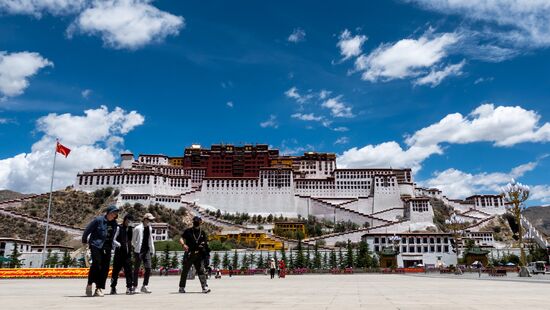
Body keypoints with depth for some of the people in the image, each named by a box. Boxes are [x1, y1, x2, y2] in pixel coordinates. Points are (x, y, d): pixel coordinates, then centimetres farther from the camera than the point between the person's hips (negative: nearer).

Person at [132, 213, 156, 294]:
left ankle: (145, 286, 5)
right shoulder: (138, 228, -9)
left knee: (148, 268, -3)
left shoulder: (149, 228, 11)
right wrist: (136, 248, -6)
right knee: (136, 269, 4)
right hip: (139, 251, -5)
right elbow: (133, 240, -4)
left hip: (147, 251, 5)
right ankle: (134, 286, 16)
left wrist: (152, 250, 15)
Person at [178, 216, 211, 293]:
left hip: (199, 255, 1)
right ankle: (181, 287, 21)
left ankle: (205, 287, -11)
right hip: (189, 254, -1)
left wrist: (204, 244, -8)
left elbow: (206, 242, 15)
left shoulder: (202, 233, 11)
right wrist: (183, 244, -21)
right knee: (185, 271, 8)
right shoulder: (188, 231, 4)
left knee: (201, 270, -8)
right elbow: (181, 239, -2)